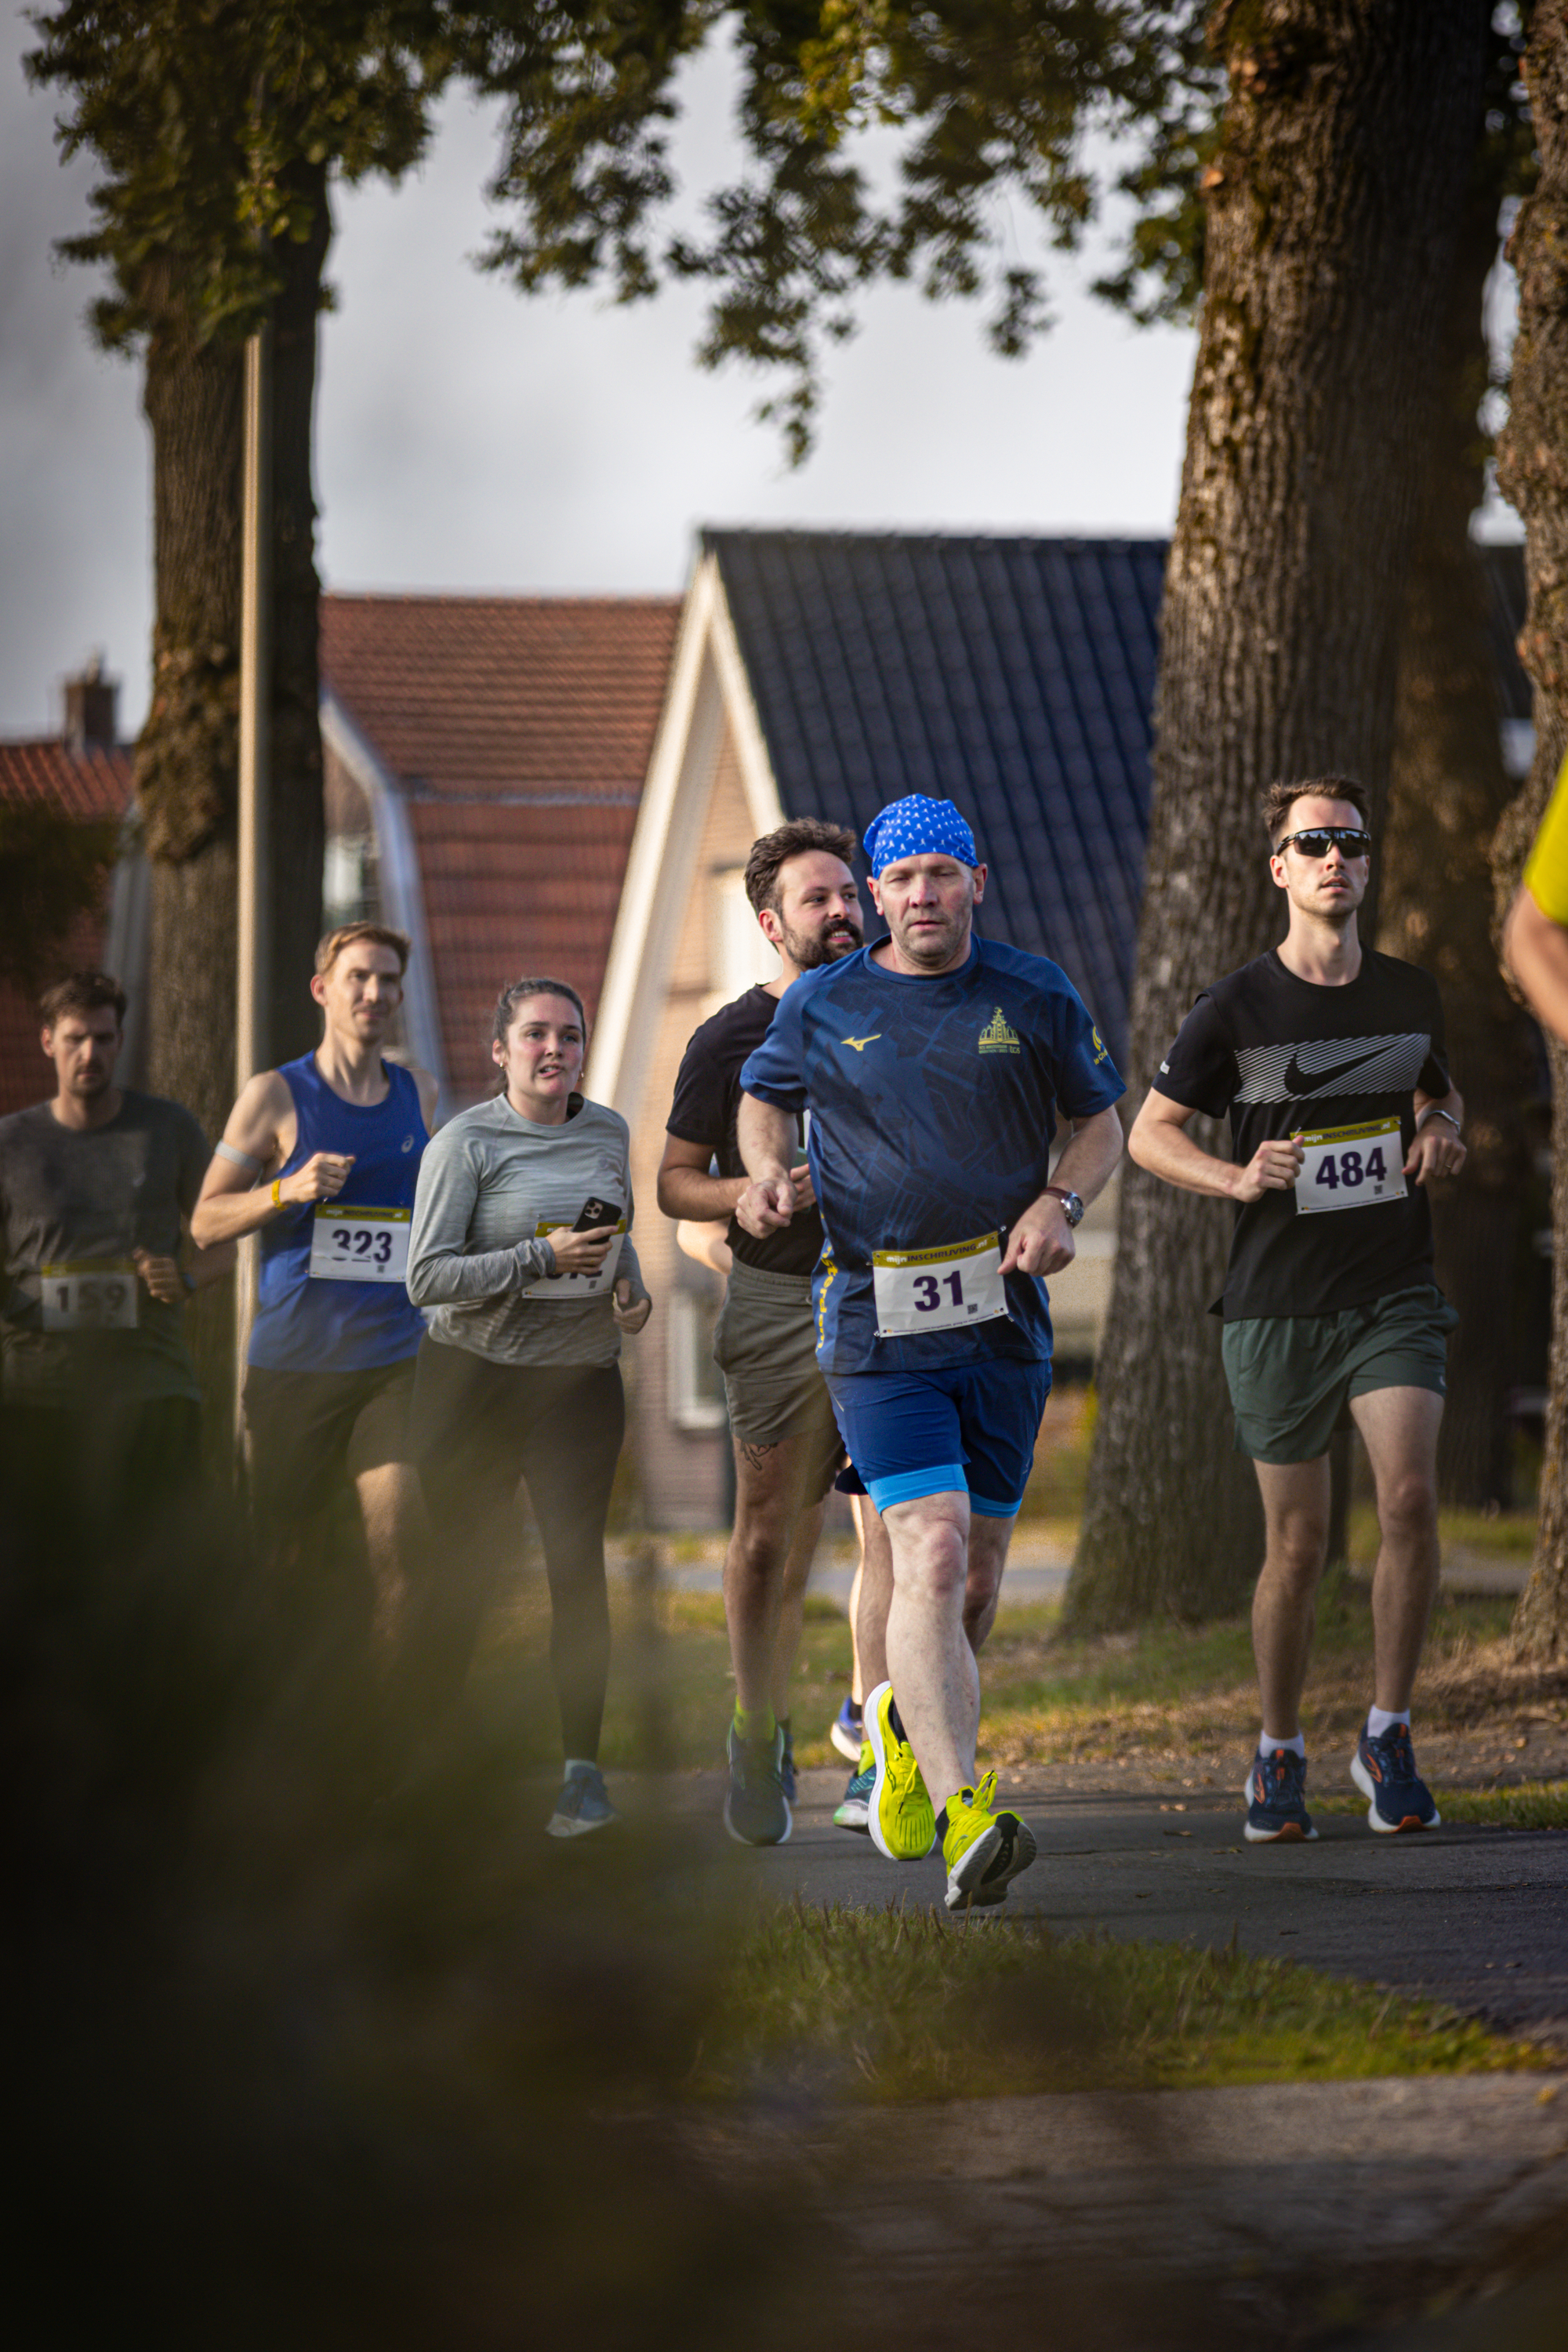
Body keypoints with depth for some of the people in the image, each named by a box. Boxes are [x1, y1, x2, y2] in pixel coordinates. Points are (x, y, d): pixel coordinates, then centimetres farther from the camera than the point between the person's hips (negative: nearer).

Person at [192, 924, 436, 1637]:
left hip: (392, 1363, 2)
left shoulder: (418, 1093, 12)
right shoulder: (277, 1096, 1)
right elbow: (206, 1221, 0)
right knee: (284, 1557, 5)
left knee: (399, 1556, -12)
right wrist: (289, 1190, -16)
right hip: (292, 1359, -2)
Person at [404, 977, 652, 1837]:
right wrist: (543, 1259, -21)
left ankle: (582, 1766, -8)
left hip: (581, 1378, 3)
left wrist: (630, 1288, 6)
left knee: (575, 1559, -10)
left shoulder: (608, 1133, 9)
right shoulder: (464, 1143, -8)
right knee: (468, 1563, 4)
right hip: (474, 1377, -3)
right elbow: (427, 1276, -14)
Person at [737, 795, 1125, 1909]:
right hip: (880, 1330, -3)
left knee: (976, 1577, 10)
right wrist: (768, 1171, 0)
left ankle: (906, 1728, 41)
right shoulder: (822, 1007, 3)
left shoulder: (1038, 998, 4)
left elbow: (1101, 1120, 14)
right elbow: (767, 1094, 21)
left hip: (1006, 1325, 3)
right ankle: (964, 1815, -27)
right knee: (930, 1557, -19)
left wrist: (1059, 1201, -5)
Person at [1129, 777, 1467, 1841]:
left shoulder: (1412, 995, 6)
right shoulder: (1235, 1010, -3)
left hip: (1394, 1294, 1)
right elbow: (1151, 1133, 4)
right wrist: (1237, 1177, -14)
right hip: (1280, 1305, -1)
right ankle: (1280, 1754, 21)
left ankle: (1389, 1738, -4)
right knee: (1299, 1541, 2)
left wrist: (1443, 1134, 2)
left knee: (1411, 1497, -18)